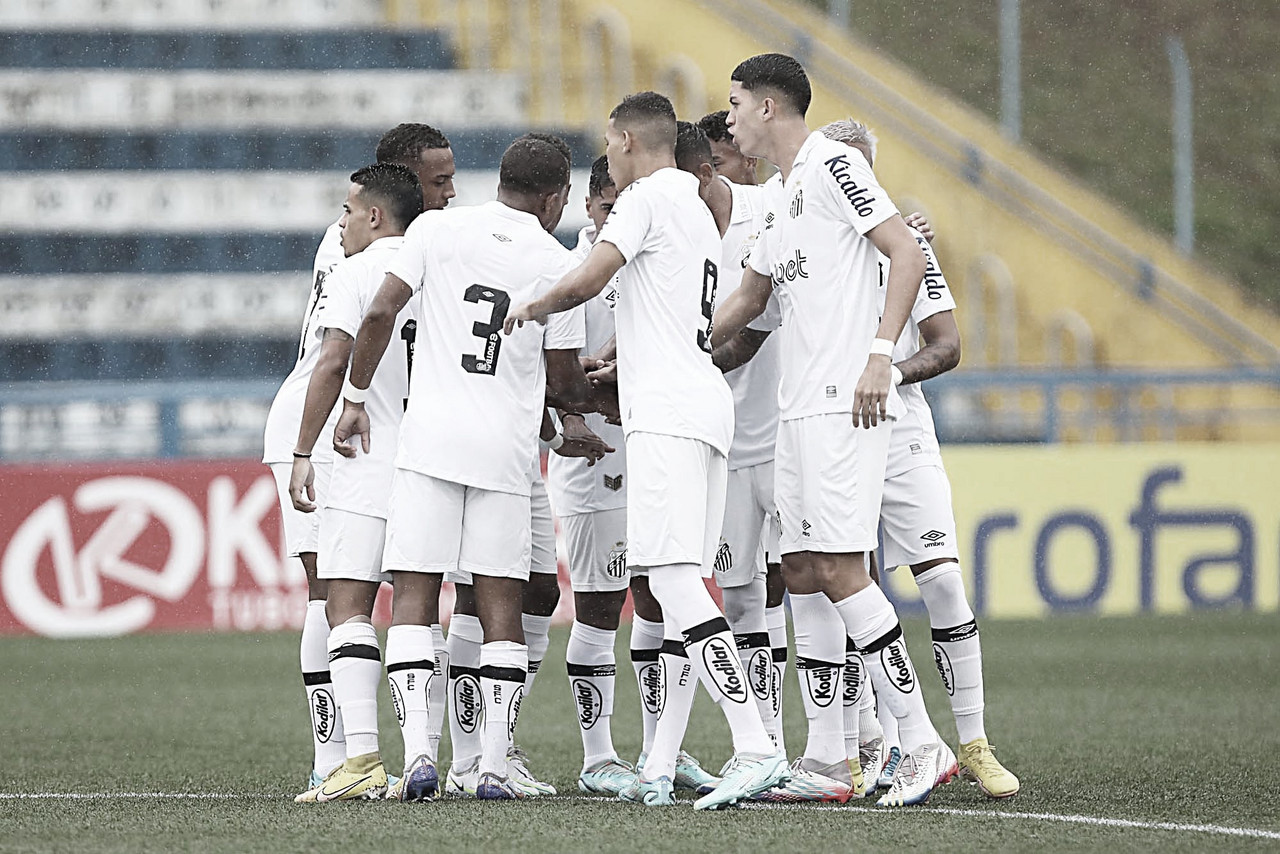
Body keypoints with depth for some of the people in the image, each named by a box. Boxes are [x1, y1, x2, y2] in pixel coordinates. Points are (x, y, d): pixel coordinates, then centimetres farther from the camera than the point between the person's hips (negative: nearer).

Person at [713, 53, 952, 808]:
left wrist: (881, 354, -21)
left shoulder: (831, 165, -8)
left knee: (839, 570, -14)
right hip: (801, 407, 10)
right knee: (805, 574, 7)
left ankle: (923, 742, -12)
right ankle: (827, 758, 10)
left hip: (847, 403, -10)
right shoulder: (780, 193, 21)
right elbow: (748, 301, 32)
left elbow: (907, 256, -15)